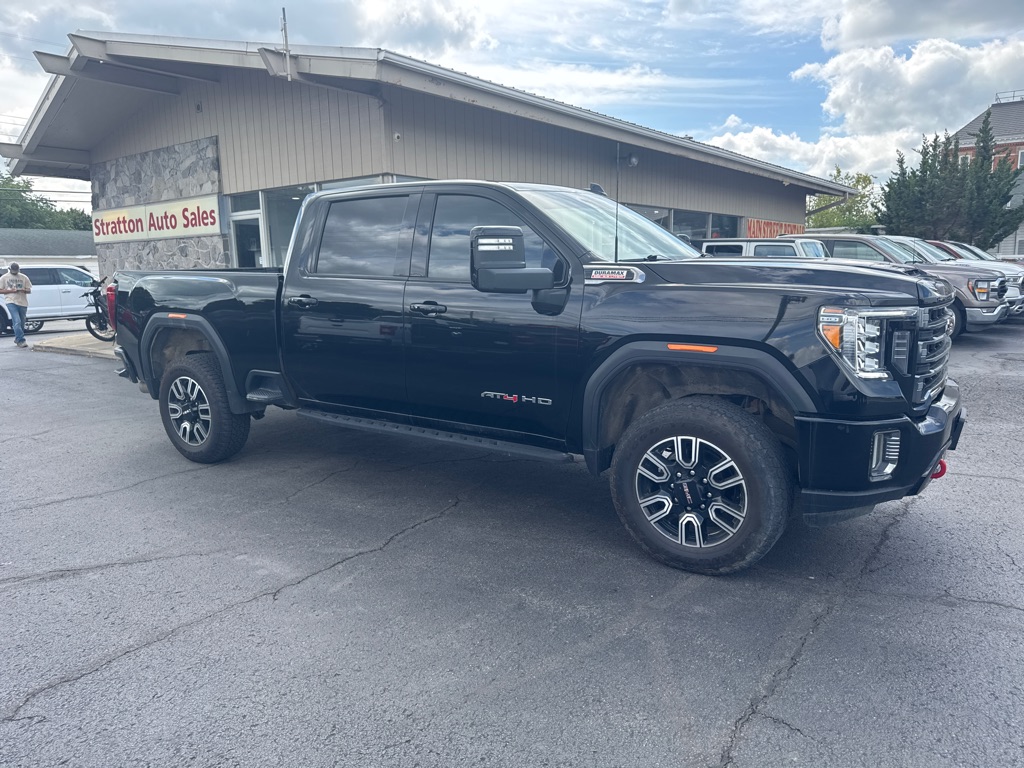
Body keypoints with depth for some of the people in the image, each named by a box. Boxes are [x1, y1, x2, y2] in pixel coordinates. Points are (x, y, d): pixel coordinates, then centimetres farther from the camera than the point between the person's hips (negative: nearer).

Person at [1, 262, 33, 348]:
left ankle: (17, 339, 29)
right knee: (17, 322, -17)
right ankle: (21, 341, -20)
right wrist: (10, 291, -10)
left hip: (23, 302, 3)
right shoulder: (4, 278, 6)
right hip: (11, 302, -3)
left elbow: (29, 290, 11)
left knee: (21, 323, 10)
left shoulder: (23, 277, 10)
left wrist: (24, 290, -10)